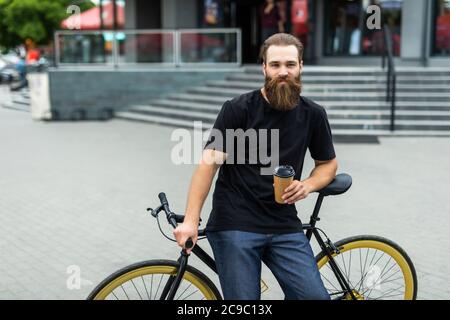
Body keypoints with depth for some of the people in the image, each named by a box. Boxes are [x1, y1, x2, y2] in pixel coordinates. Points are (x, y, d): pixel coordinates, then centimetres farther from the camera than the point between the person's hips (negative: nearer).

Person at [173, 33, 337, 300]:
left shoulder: (313, 114, 4)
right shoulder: (239, 109, -7)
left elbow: (328, 162, 18)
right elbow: (208, 163, -11)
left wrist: (308, 185, -4)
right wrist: (191, 221, -20)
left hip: (285, 228, 3)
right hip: (235, 226, -3)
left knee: (314, 296, -9)